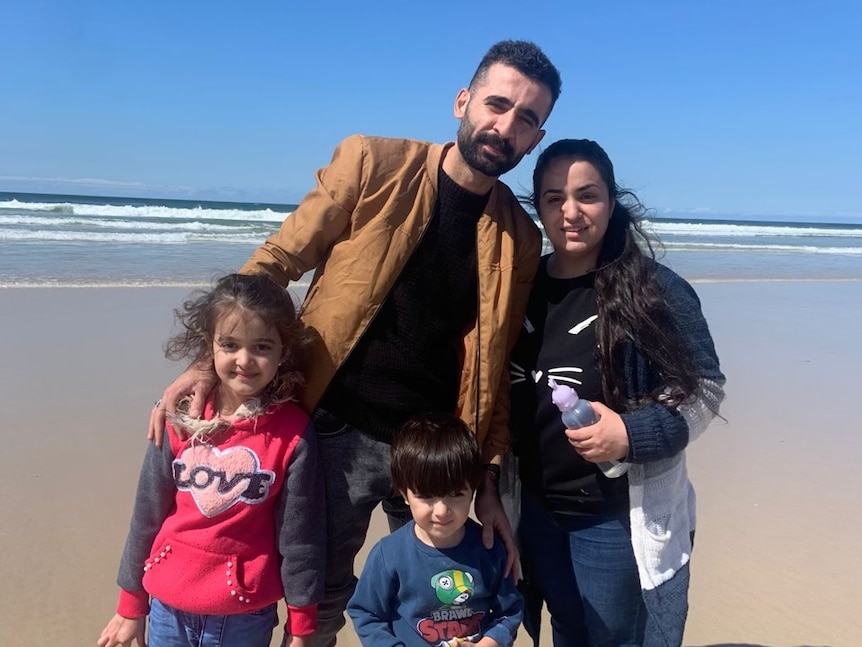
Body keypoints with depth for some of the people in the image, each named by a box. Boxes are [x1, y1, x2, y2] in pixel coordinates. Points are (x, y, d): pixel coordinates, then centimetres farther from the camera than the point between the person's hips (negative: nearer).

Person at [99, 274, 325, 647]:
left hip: (245, 616, -2)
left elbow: (300, 537, -9)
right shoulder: (182, 420, -9)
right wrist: (130, 604, 9)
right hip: (168, 607, 2)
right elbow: (146, 515, 1)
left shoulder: (293, 434, -16)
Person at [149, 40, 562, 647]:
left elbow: (499, 372, 4)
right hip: (338, 434, -2)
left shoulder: (520, 239, 1)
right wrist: (210, 361, -14)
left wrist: (490, 480, 1)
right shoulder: (371, 164, -6)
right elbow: (275, 262, -4)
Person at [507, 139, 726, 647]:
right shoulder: (524, 288, 1)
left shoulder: (654, 289, -13)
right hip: (538, 512, 5)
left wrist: (633, 433, -24)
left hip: (625, 519, -4)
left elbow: (705, 388, -9)